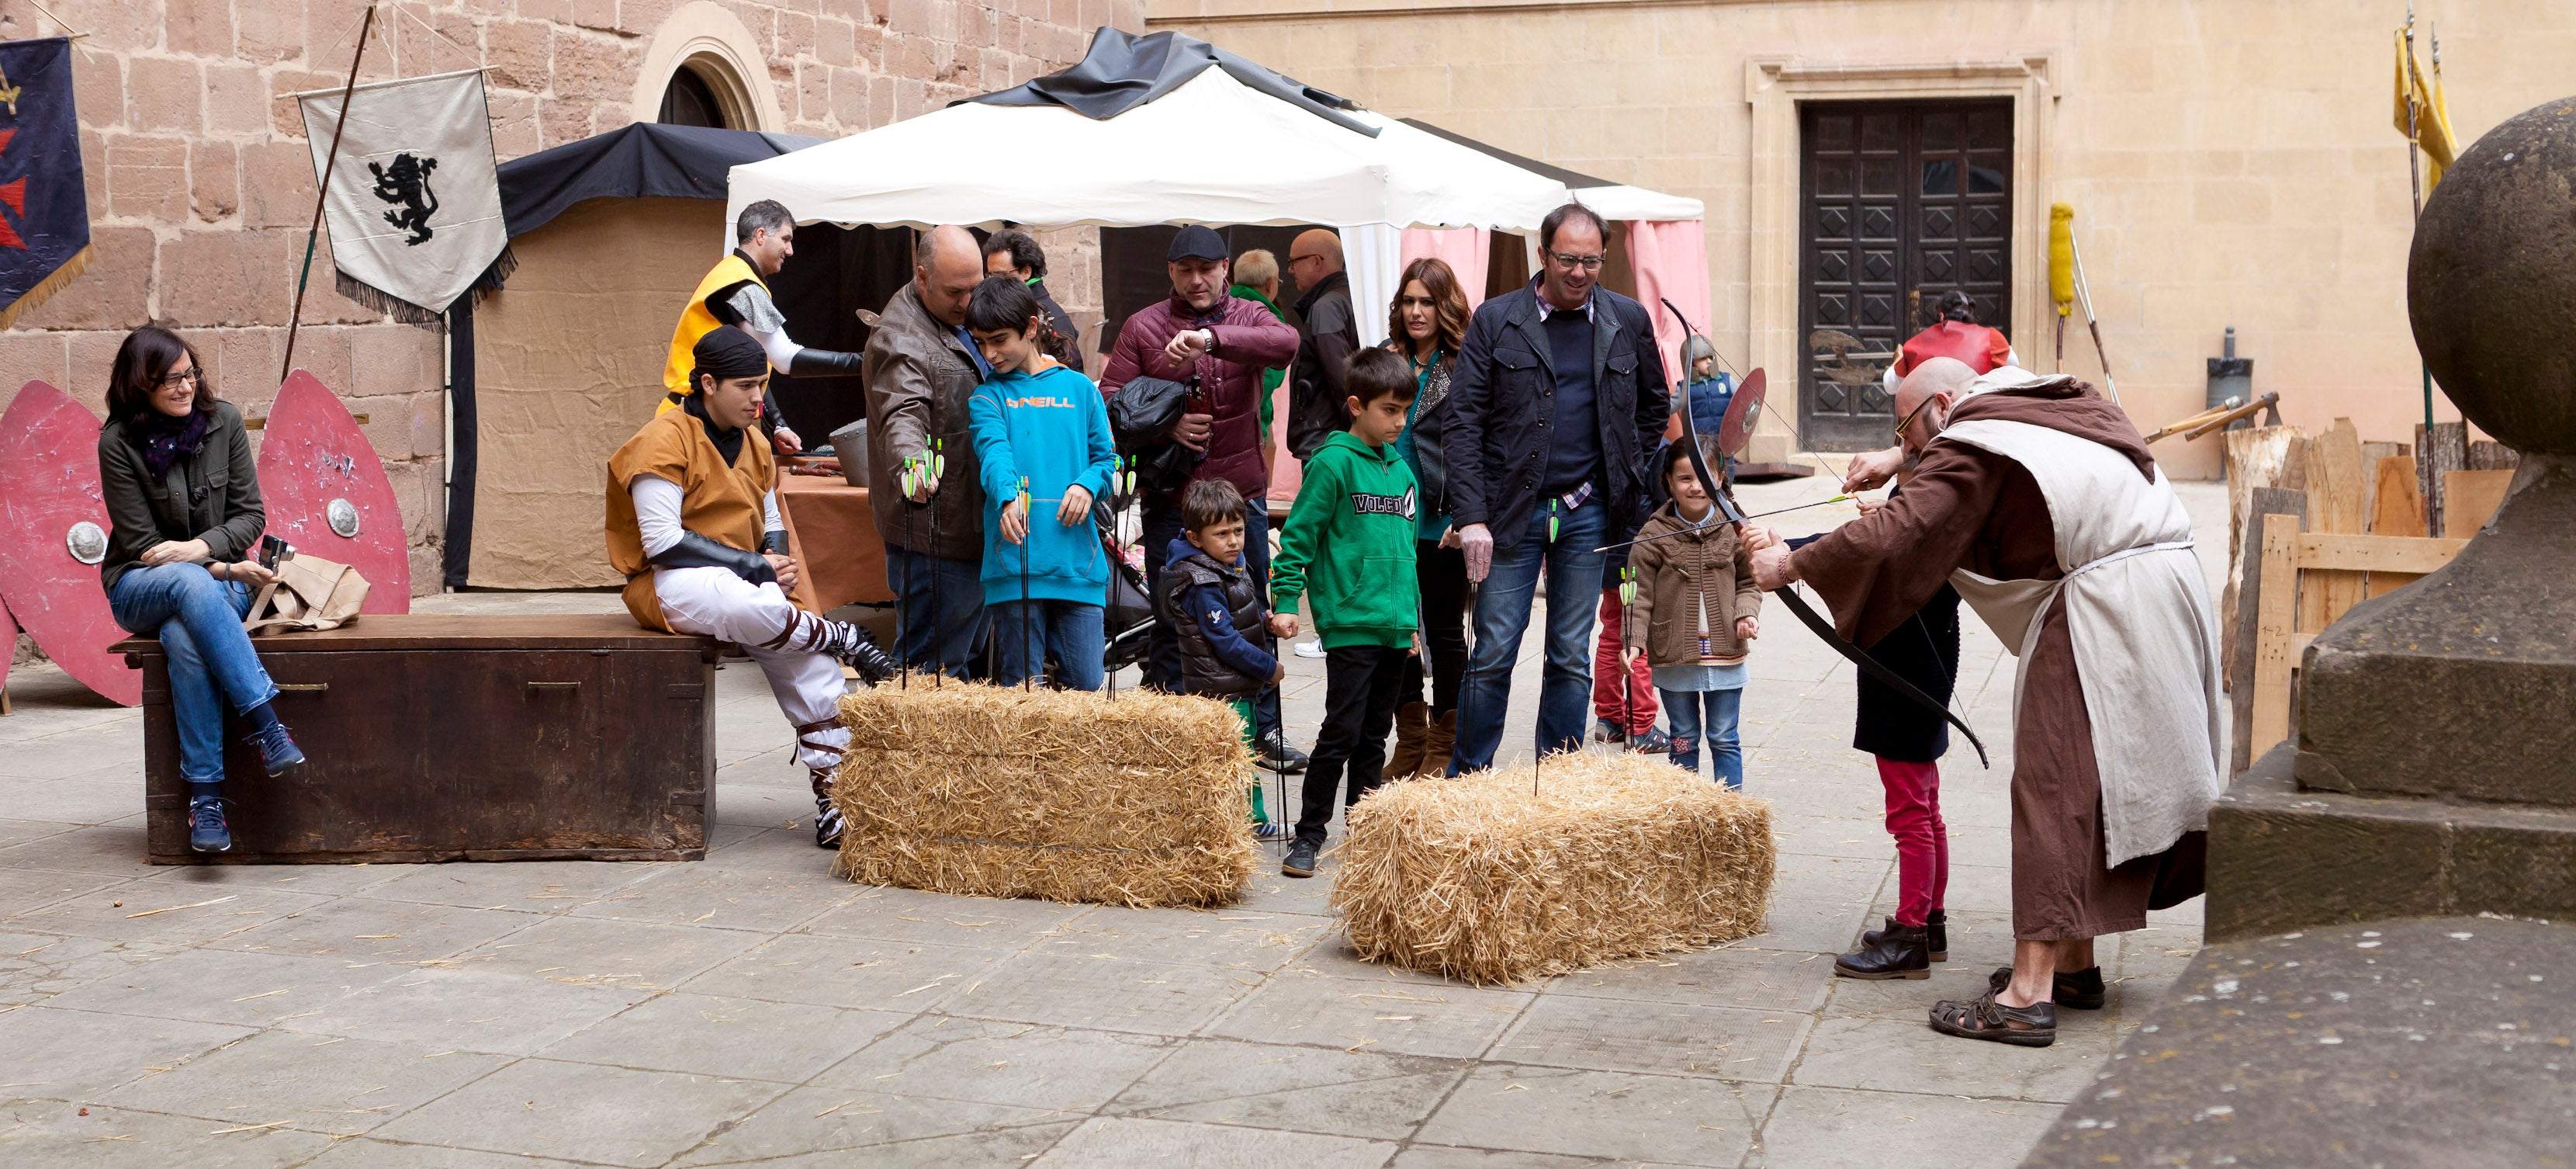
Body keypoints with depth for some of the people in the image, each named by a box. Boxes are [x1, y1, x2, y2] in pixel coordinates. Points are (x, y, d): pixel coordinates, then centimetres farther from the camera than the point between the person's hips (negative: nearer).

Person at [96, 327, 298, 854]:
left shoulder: (223, 421, 0)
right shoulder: (118, 443, -8)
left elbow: (250, 514, 3)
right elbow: (142, 545, -10)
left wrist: (201, 547, -17)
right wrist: (225, 569, -20)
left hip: (217, 579, 1)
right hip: (140, 588, -1)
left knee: (185, 637, -35)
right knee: (191, 583, -39)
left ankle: (205, 793, -38)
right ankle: (266, 724, -46)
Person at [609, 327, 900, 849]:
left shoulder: (755, 448, 16)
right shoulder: (664, 441, -9)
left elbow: (771, 526, 25)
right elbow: (662, 542, -16)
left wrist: (778, 563, -1)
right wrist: (753, 565, -17)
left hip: (746, 581, 8)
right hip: (671, 584, -7)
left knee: (813, 666, -15)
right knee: (752, 609, -41)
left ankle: (833, 805, -11)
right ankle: (846, 639, -13)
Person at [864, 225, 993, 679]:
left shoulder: (964, 317, 12)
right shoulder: (901, 337, -19)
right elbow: (903, 413, -37)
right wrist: (912, 461, -55)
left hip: (973, 522, 10)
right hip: (934, 530, -10)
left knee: (971, 646, 21)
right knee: (934, 662, -7)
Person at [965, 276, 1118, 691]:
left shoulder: (1078, 388, 13)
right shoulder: (988, 397, 8)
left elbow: (1106, 456, 13)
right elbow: (994, 452, -11)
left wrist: (1087, 484, -10)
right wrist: (1009, 497, -32)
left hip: (1077, 560, 1)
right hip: (1014, 563, -1)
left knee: (1084, 684, 0)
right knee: (1018, 684, 2)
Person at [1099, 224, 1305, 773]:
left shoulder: (1248, 318, 4)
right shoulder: (1142, 327, 2)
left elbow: (1286, 343, -20)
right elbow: (1109, 401, -1)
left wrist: (1212, 338, -33)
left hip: (1242, 495, 1)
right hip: (1170, 501, -1)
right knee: (1170, 624, 4)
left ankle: (1265, 732, 21)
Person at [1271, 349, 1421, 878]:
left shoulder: (1401, 468, 14)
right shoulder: (1333, 463, -8)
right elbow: (1299, 535, -8)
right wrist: (1285, 601, -12)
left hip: (1394, 625, 7)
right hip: (1349, 621, -7)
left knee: (1375, 734, 12)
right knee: (1342, 730, -7)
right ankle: (1308, 836, 1)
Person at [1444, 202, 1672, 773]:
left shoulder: (1628, 320, 7)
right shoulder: (1495, 320, -1)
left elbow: (1655, 406, 20)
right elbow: (1463, 422, -4)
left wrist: (1628, 482, 11)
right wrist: (1472, 517, -13)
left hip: (1588, 512, 2)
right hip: (1512, 509, -2)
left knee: (1571, 657, 7)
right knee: (1493, 654, -2)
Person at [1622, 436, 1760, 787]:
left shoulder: (1734, 530, 1)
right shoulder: (1653, 535, -5)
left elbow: (1748, 582, 11)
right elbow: (1639, 594, -6)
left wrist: (1747, 614, -9)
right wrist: (1633, 640, -17)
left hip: (1725, 656, 1)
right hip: (1674, 658, -1)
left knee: (1723, 738, 8)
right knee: (1684, 738, 11)